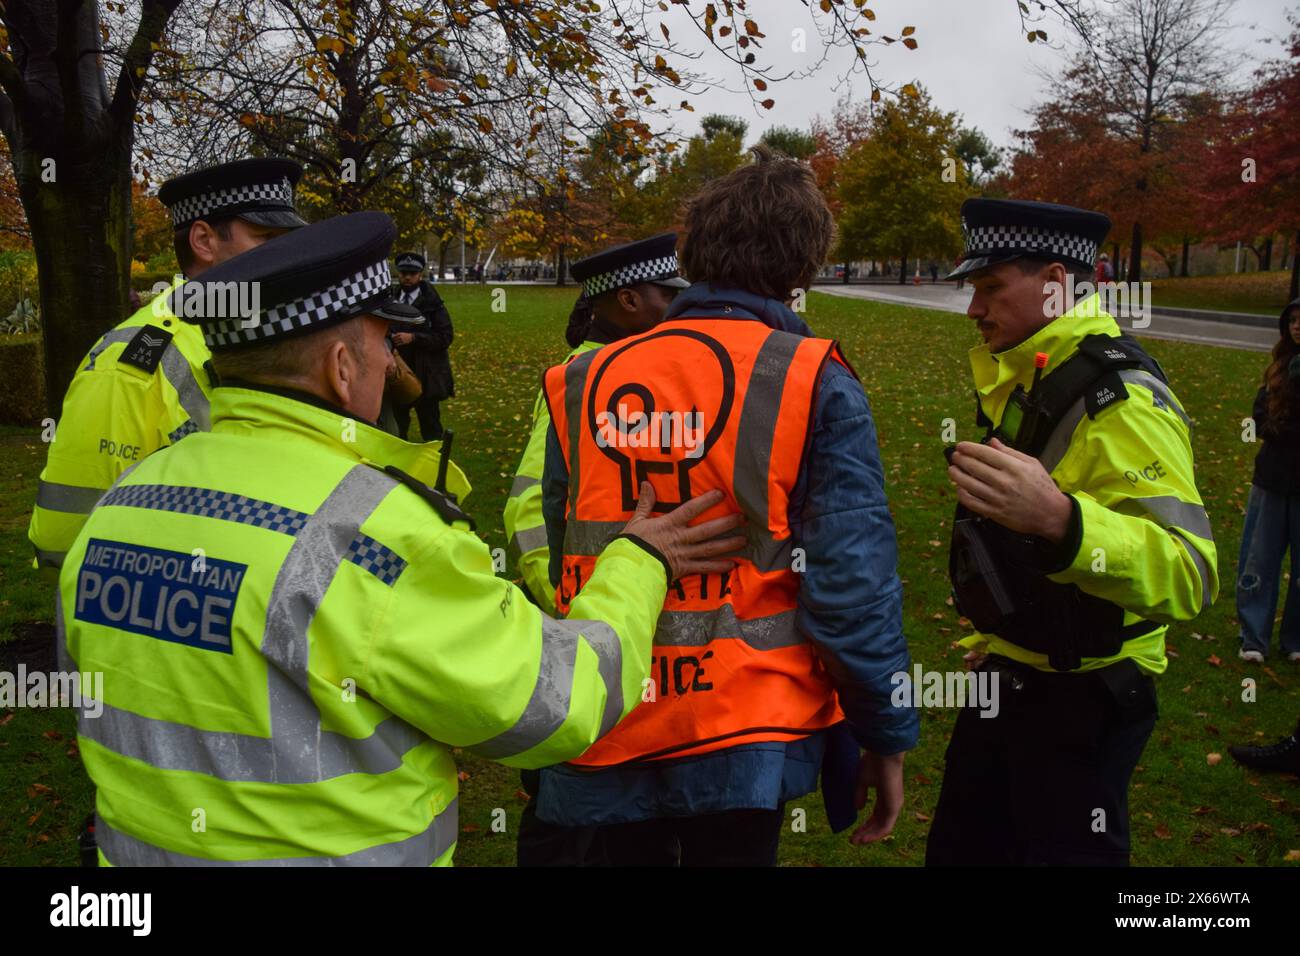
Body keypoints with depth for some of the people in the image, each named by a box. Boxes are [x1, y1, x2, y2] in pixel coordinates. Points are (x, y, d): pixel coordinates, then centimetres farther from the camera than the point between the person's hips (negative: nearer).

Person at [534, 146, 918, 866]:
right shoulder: (816, 385, -10)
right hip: (745, 740, -3)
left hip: (605, 731, 4)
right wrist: (887, 735, -1)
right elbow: (852, 581, -12)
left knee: (628, 850, 23)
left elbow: (564, 562, 9)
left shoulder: (583, 384, 1)